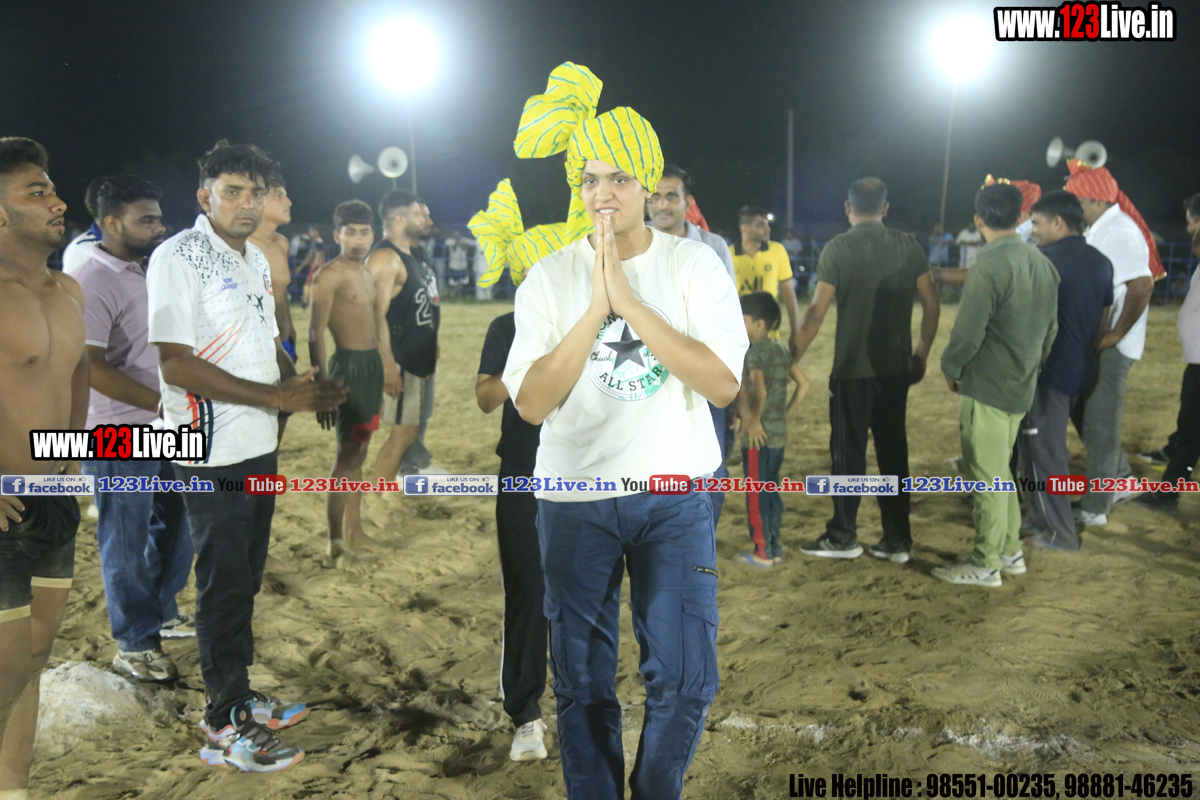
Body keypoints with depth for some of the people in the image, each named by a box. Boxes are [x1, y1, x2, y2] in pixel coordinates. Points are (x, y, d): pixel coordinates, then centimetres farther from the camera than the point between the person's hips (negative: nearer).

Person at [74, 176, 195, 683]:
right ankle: (134, 645, 18)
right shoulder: (91, 282, -17)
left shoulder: (144, 272, 11)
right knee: (126, 542, 4)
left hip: (162, 429, 9)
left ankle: (162, 612, 39)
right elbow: (90, 365, -24)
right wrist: (160, 402, -21)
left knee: (175, 524, 19)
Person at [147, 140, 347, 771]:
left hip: (260, 446, 8)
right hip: (213, 453, -8)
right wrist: (280, 397, -21)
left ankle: (239, 696, 32)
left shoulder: (255, 259, 14)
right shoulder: (179, 257, -14)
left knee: (244, 580, 18)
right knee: (223, 586, 1)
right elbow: (177, 365, -22)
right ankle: (224, 726, 14)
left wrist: (305, 384, 3)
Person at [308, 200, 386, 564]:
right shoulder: (330, 275, -12)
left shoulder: (369, 275, 15)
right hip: (348, 365, -9)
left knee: (359, 451, 14)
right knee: (346, 454, -8)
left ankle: (354, 532, 24)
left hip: (373, 364, 9)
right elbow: (315, 334, -17)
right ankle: (334, 542, -3)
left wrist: (387, 371, 22)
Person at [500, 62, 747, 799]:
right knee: (583, 684, 10)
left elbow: (724, 383, -15)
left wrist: (629, 300, -19)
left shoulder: (695, 264, -3)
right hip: (575, 501, 1)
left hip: (674, 497, 0)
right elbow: (531, 403, -10)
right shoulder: (550, 277, -1)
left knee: (685, 681, 3)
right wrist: (596, 307, -18)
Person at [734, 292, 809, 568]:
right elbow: (804, 384, 12)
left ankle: (762, 552, 7)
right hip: (780, 434, 8)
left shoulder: (754, 353, -15)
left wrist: (754, 421, -18)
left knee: (756, 494, 1)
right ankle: (775, 547, 21)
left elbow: (759, 391, -29)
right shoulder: (781, 350, 9)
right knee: (772, 491, 16)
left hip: (758, 436, -8)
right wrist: (787, 414, 14)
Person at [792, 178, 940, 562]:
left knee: (849, 451, 5)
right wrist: (921, 354, 16)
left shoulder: (838, 248, -7)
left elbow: (817, 311, -11)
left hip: (852, 368, -4)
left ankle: (843, 536, 14)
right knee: (894, 451, 11)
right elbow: (931, 305, 5)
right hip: (897, 368, 4)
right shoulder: (908, 247, 4)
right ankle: (897, 540, 15)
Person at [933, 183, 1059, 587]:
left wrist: (951, 369, -3)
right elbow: (1051, 328, 12)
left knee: (987, 478, 0)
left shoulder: (988, 268, -20)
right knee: (1000, 472, 20)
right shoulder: (1043, 264, 6)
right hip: (1022, 387, 8)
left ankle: (984, 565, 8)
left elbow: (967, 334, -20)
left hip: (987, 388, -8)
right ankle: (1010, 551, 28)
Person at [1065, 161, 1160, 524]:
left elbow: (1142, 285, -27)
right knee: (1083, 412, 18)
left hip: (1110, 346, -9)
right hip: (1091, 341, 9)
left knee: (1100, 422, -1)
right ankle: (1119, 479, 32)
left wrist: (1115, 334, -24)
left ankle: (1094, 508, 10)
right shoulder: (1098, 230, 12)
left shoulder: (1119, 232, -18)